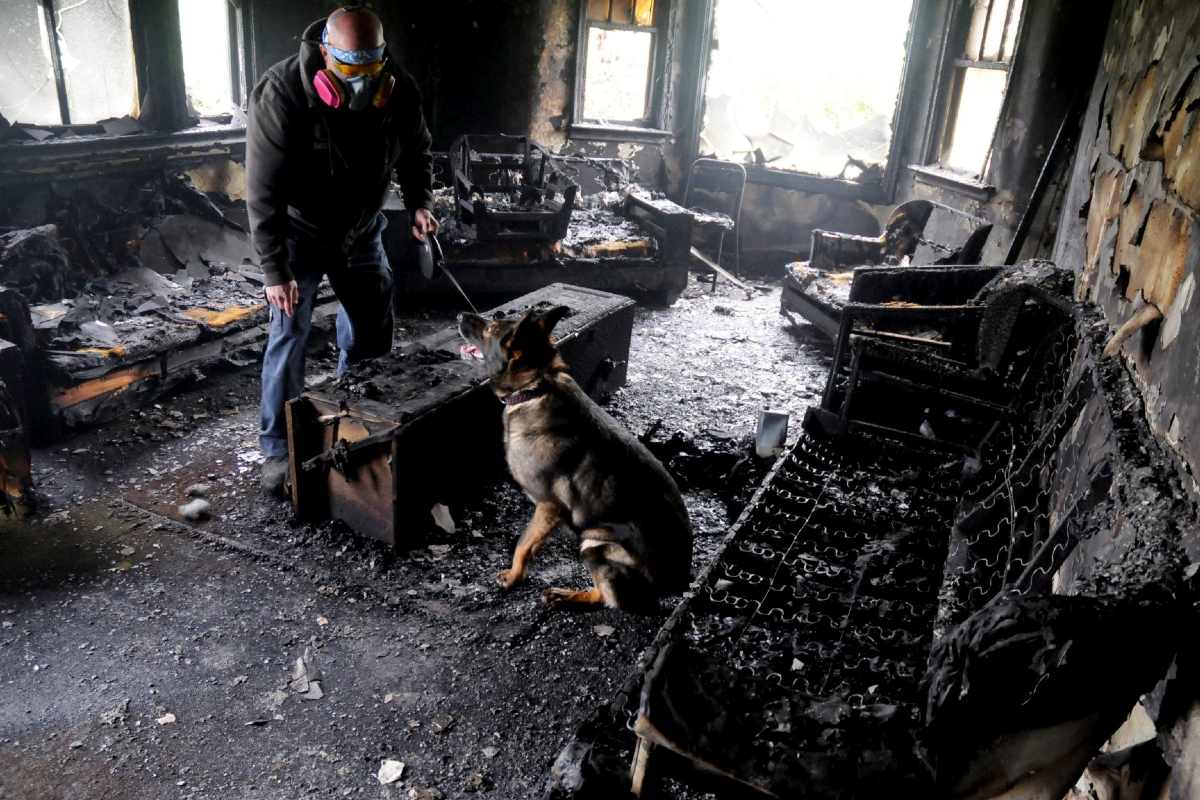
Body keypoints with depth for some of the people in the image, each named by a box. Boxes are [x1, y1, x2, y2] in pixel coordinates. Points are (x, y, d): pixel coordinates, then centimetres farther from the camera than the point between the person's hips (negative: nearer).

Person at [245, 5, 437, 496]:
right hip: (299, 231, -4)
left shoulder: (399, 91, -15)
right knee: (289, 335, -7)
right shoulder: (282, 94, -28)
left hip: (361, 230, 5)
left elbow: (417, 153, 5)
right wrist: (275, 270, -27)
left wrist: (419, 202, -12)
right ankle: (278, 449, 5)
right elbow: (264, 191, -26)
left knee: (372, 331, 10)